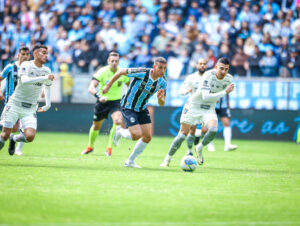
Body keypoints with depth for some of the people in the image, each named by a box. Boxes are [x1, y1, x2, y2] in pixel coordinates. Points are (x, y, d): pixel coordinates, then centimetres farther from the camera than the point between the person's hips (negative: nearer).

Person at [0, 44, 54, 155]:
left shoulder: (46, 71, 5)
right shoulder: (26, 65, -11)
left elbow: (47, 86, 25)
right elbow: (24, 80, -31)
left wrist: (47, 105, 19)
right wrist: (45, 78, -36)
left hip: (30, 109, 4)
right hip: (15, 105, -3)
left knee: (30, 136, -15)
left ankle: (14, 139, 17)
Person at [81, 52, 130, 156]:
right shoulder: (102, 72, -19)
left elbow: (129, 84, 16)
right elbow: (91, 88, -29)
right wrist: (99, 96, -46)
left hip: (116, 102, 1)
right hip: (103, 101, 0)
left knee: (118, 121, -27)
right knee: (96, 125, 14)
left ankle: (109, 147, -15)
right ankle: (90, 147, 42)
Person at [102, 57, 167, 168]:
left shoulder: (162, 82, -9)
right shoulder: (142, 73, -27)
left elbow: (161, 103, -1)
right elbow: (121, 71, -15)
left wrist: (160, 98, -26)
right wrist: (108, 85, -8)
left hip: (142, 109, 7)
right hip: (128, 107, -6)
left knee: (147, 137, 1)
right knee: (136, 135, -19)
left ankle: (130, 161, 20)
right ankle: (120, 132, 16)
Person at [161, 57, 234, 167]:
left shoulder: (229, 79, -8)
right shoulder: (208, 75, -26)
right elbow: (205, 96, -35)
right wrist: (225, 92, -38)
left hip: (209, 109, 4)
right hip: (193, 106, -4)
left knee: (213, 129, -25)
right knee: (183, 134, -4)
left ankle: (199, 148, 3)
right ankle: (167, 159, 15)